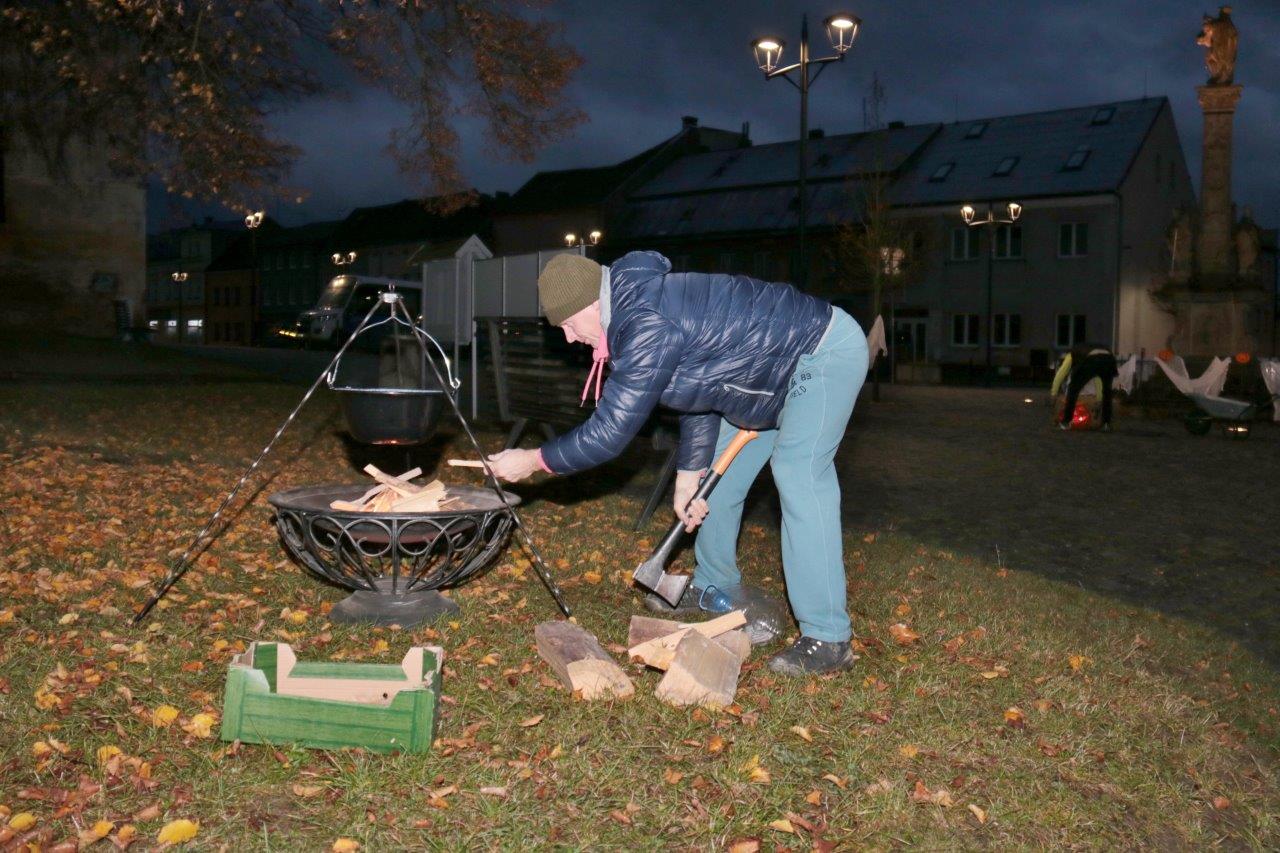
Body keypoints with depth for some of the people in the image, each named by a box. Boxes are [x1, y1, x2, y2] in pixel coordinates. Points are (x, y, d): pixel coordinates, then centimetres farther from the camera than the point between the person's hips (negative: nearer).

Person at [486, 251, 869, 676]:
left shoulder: (648, 328, -30)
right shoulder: (639, 310, 2)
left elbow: (610, 431, -27)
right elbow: (700, 393, 9)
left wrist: (533, 461, -17)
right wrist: (690, 473, 8)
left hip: (828, 353, -11)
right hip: (779, 367, 11)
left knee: (799, 475, -20)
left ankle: (828, 639, -15)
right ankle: (712, 587, 30)